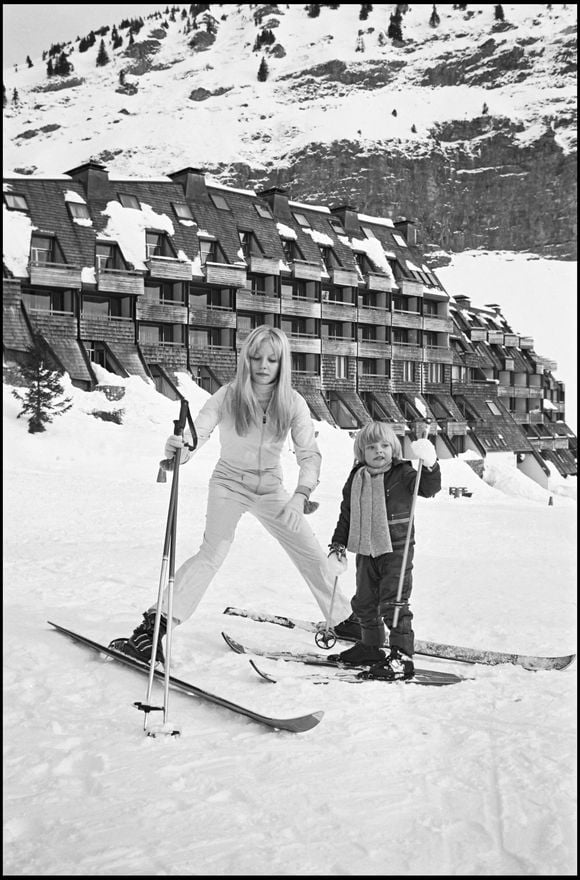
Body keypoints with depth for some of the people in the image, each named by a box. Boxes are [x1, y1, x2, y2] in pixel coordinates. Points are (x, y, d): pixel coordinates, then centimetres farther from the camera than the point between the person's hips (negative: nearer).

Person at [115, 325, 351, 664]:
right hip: (230, 484, -3)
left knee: (312, 554, 4)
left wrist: (301, 495, -37)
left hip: (272, 488, 3)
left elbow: (310, 454, -19)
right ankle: (155, 625, -24)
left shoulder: (293, 403, -16)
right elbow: (197, 432, -28)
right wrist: (180, 448, -53)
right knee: (213, 551, -24)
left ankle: (344, 619, 26)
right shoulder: (228, 396, -20)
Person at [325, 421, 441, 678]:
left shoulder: (403, 474, -7)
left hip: (396, 549, -6)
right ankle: (370, 647, 33)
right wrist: (337, 547, 10)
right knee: (364, 602, 16)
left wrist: (430, 466, -38)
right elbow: (346, 516, 13)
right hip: (366, 551, 6)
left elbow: (429, 488, -21)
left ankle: (402, 655, 1)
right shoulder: (356, 479, 6)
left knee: (394, 603, -8)